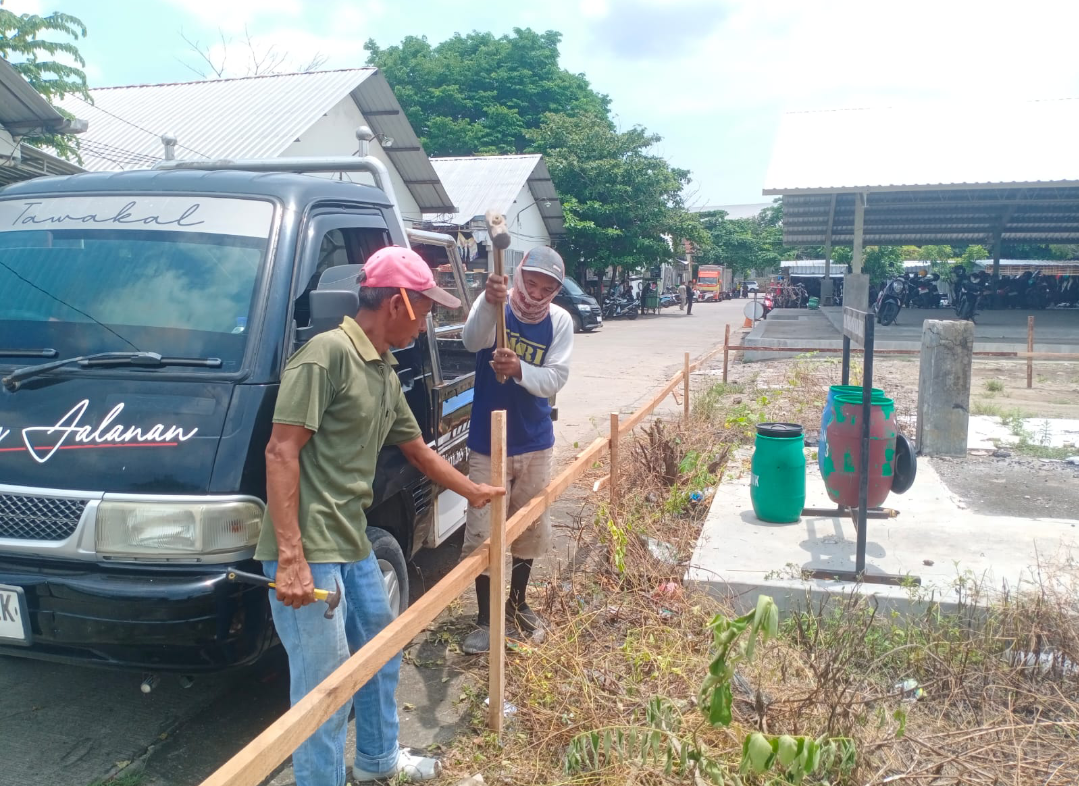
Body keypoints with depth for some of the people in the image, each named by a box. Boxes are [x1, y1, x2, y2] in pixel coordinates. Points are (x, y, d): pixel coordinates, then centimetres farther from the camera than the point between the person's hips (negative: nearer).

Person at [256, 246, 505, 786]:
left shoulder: (385, 376, 12)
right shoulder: (327, 354, -15)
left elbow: (418, 450, 26)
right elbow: (281, 452, -20)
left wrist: (471, 491, 38)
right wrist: (291, 557, -25)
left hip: (354, 547, 10)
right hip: (308, 555, -10)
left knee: (382, 655, 24)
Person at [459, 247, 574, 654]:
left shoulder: (560, 321, -6)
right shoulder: (492, 307, -13)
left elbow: (556, 378, -15)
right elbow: (472, 341, -33)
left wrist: (520, 370, -35)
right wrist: (489, 302, -53)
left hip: (535, 444, 3)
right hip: (488, 445, -3)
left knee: (531, 528, 16)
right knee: (484, 533, 0)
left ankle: (517, 604, 37)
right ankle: (485, 619, 18)